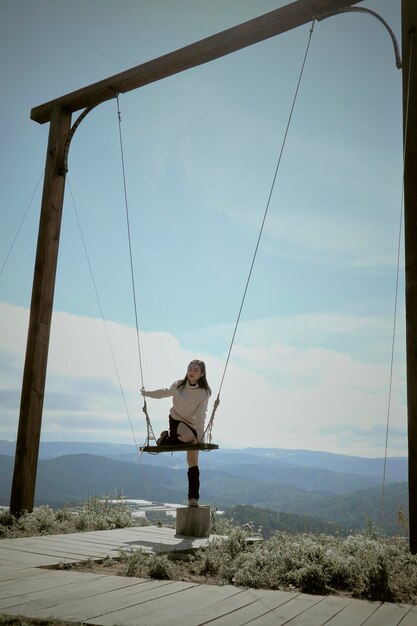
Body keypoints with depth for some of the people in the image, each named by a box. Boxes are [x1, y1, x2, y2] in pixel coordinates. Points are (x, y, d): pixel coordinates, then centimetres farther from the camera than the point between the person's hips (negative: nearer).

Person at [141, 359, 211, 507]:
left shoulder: (204, 392, -10)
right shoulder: (178, 385, -6)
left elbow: (200, 416, -16)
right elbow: (164, 392, 15)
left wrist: (200, 437, -23)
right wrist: (146, 393, 27)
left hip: (193, 425, 1)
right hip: (176, 420, -1)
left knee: (193, 463, -7)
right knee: (190, 438, -36)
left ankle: (193, 497, -1)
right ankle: (165, 438, -8)